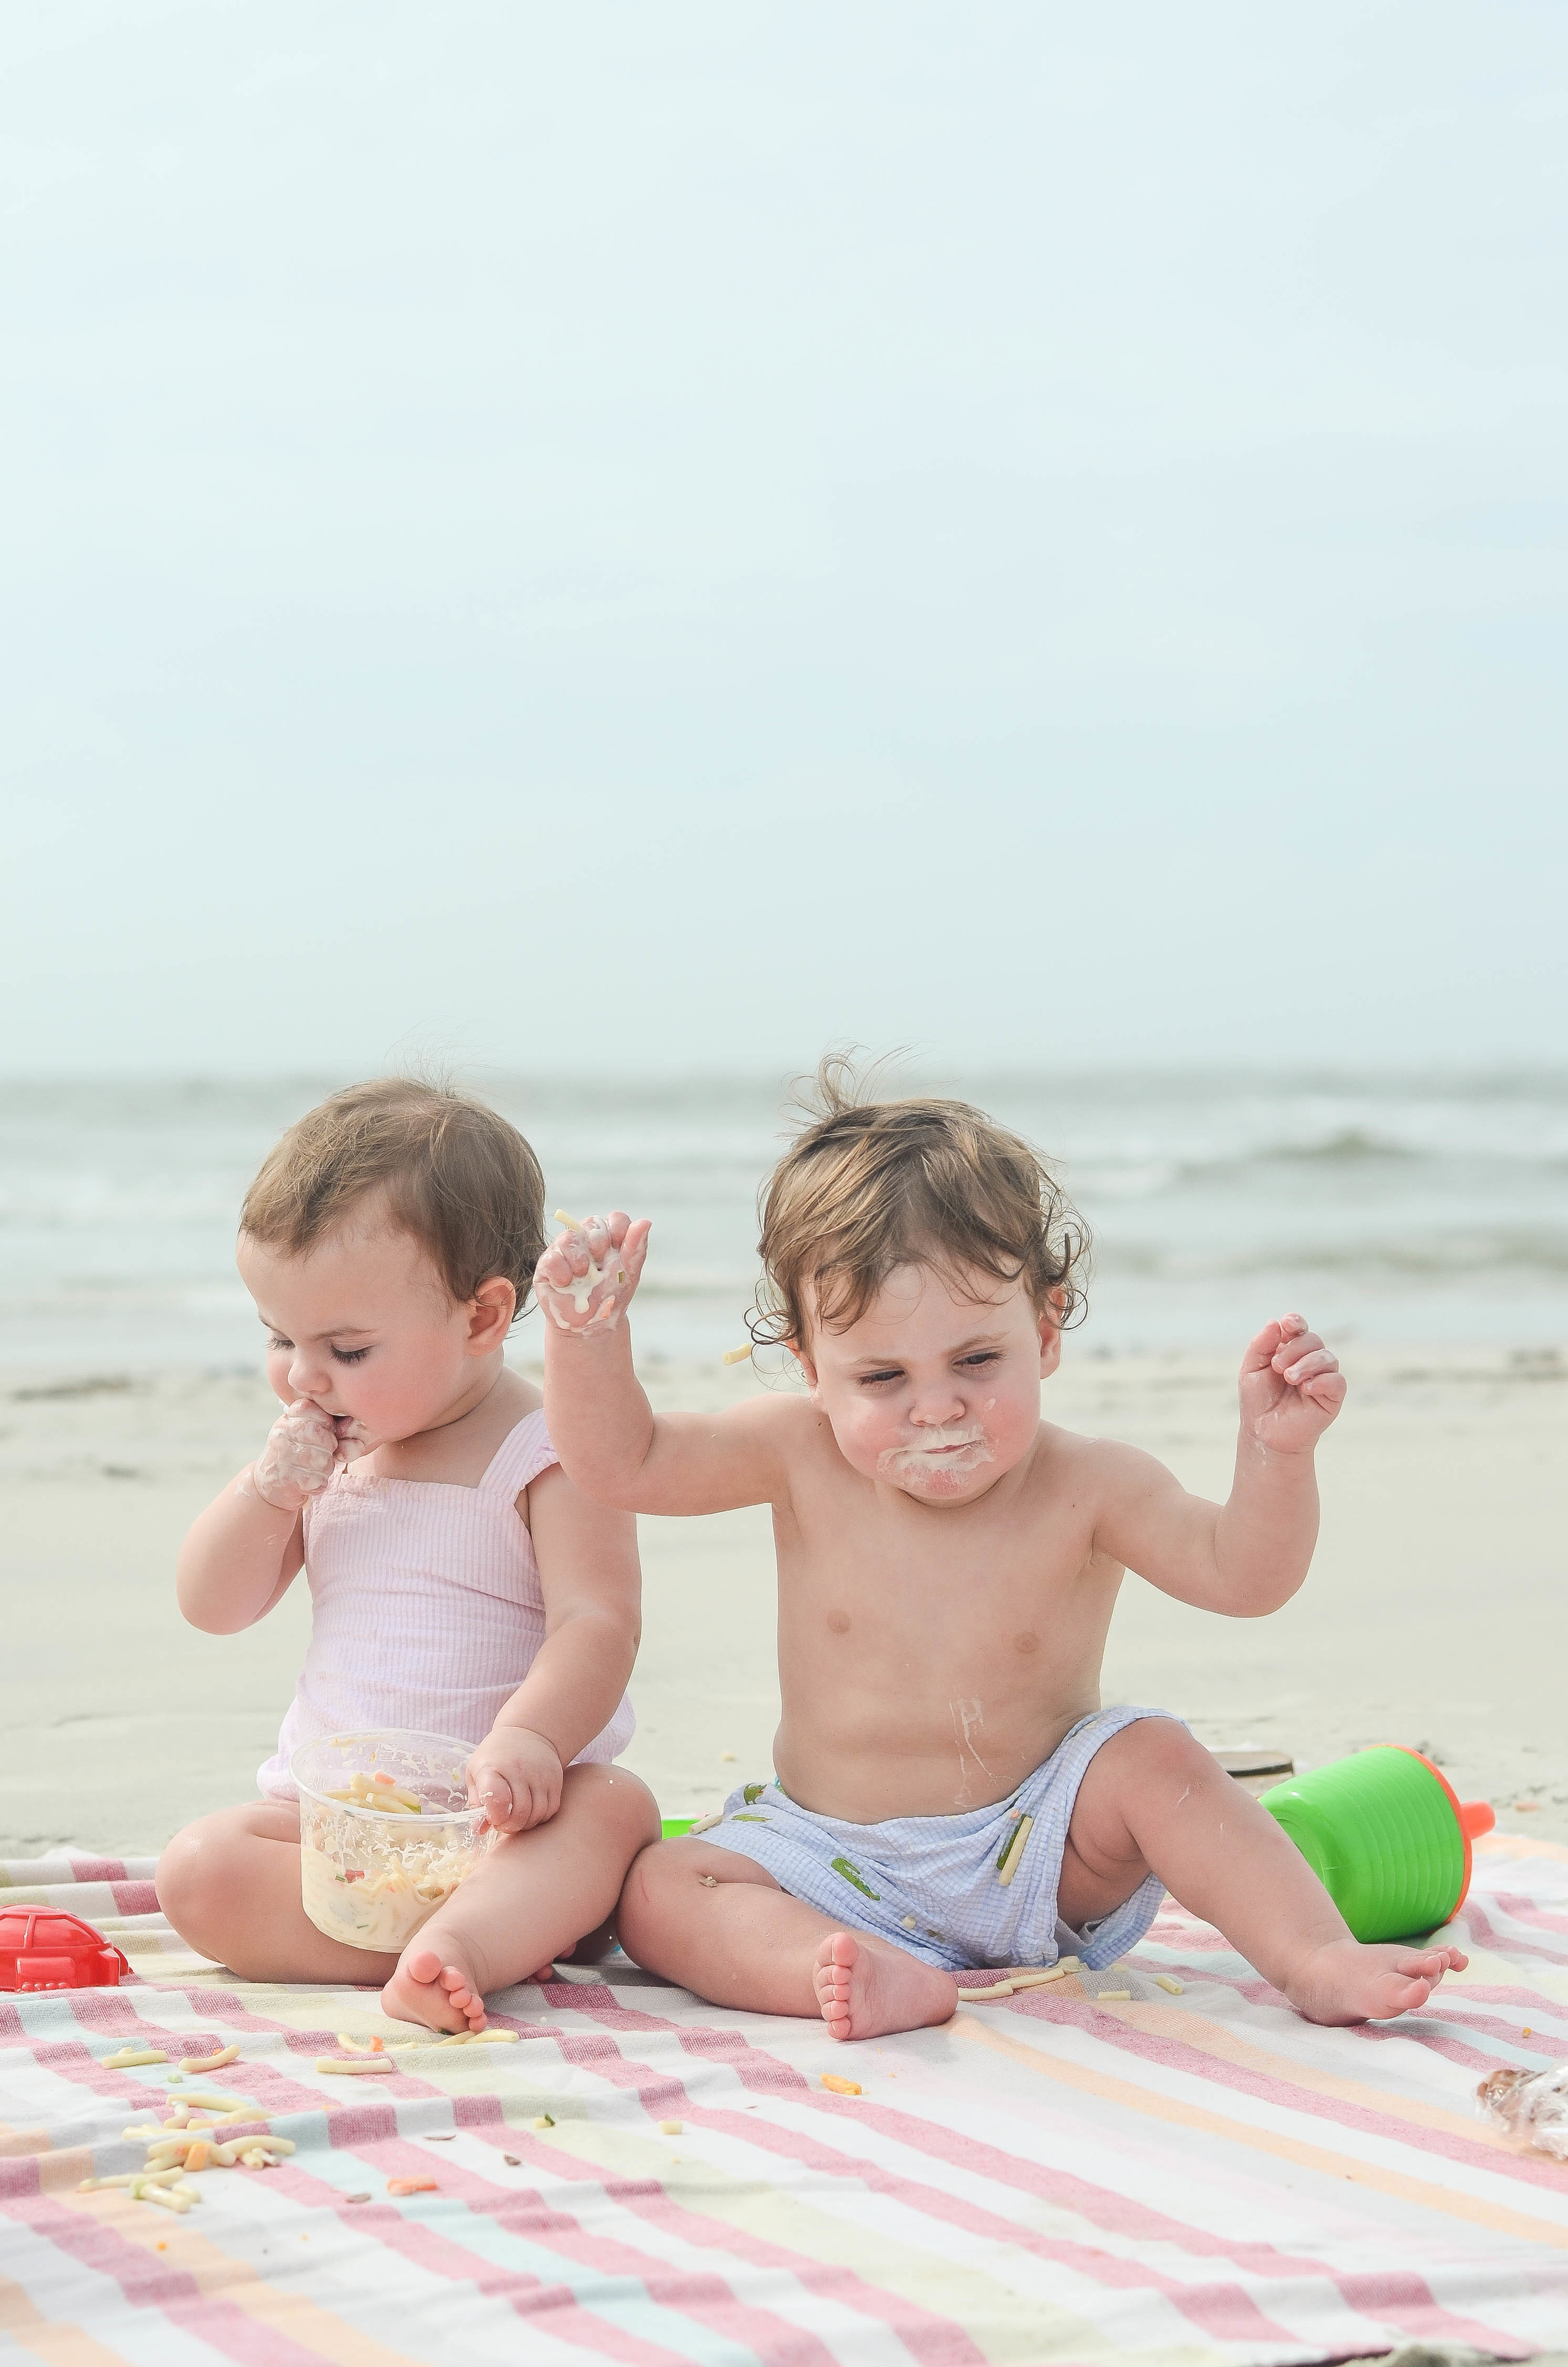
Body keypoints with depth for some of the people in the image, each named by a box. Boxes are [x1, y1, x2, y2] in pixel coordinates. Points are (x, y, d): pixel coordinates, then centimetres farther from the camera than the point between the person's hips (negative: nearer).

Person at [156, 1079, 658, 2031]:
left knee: (615, 1808, -34)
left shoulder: (551, 1455, -7)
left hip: (498, 1816, -5)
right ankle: (497, 1943, -32)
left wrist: (527, 1740, -37)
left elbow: (597, 1624, -17)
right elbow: (213, 1607, 13)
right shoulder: (322, 1450, 12)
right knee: (197, 1872, -22)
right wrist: (269, 1491, -6)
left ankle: (459, 1940, -58)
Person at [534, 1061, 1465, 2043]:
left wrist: (1277, 1450, -37)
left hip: (1037, 1857, -2)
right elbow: (620, 1461, -6)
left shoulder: (1087, 1486, -11)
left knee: (1152, 1756, -29)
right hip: (839, 1871, 2)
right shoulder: (802, 1457, -7)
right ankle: (880, 1979, -42)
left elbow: (1241, 1573, -19)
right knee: (659, 1891, -21)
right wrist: (587, 1334, -24)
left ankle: (1319, 1961, -25)